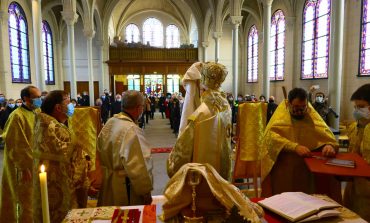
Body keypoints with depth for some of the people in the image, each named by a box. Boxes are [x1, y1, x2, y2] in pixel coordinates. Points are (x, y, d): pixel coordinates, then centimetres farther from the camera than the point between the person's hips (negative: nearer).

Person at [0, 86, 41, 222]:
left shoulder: (36, 113, 6)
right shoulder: (17, 116, -19)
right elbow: (15, 146, -19)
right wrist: (24, 168, -18)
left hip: (35, 164, 8)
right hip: (24, 167, -7)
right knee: (27, 202, 6)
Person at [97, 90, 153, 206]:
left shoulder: (109, 123, 0)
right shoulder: (131, 129, -26)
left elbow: (101, 152, 12)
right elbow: (138, 167, -27)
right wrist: (146, 192, -16)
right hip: (126, 189, -8)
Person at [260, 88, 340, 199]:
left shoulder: (312, 115, 5)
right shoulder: (281, 114, -4)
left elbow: (327, 134, 1)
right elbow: (271, 135, -19)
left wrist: (329, 145, -21)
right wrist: (295, 147, -30)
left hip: (309, 167, 2)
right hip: (283, 167, -2)